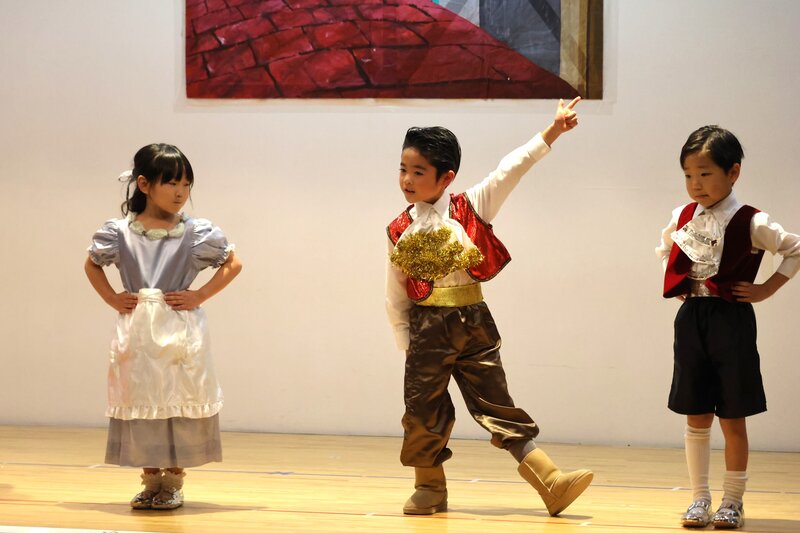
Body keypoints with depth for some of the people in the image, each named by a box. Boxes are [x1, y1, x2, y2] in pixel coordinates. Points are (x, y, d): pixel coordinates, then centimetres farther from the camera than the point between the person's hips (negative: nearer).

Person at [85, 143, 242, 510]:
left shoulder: (196, 233, -4)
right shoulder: (120, 232, -1)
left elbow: (233, 263, 3)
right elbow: (92, 264, 16)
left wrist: (199, 296, -5)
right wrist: (112, 299, 3)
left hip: (180, 332, -1)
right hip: (137, 332, 1)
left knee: (179, 402, 0)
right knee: (141, 402, 6)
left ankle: (173, 482, 11)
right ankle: (151, 480, 17)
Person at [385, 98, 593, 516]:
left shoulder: (471, 208, -2)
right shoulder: (400, 231, 2)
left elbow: (512, 170, -9)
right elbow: (396, 297, 7)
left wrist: (553, 131, -16)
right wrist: (406, 344, 5)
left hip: (474, 324, -1)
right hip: (427, 328, 1)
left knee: (499, 407, -3)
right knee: (424, 411, 7)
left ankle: (551, 482, -6)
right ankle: (430, 489, 25)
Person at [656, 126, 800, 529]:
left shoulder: (750, 223, -10)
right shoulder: (682, 218, 5)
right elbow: (664, 252, 25)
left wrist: (766, 289, -7)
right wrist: (678, 285, 10)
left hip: (731, 320, -4)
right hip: (691, 318, 4)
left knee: (732, 418, 1)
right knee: (696, 417, 7)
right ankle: (699, 499, 15)